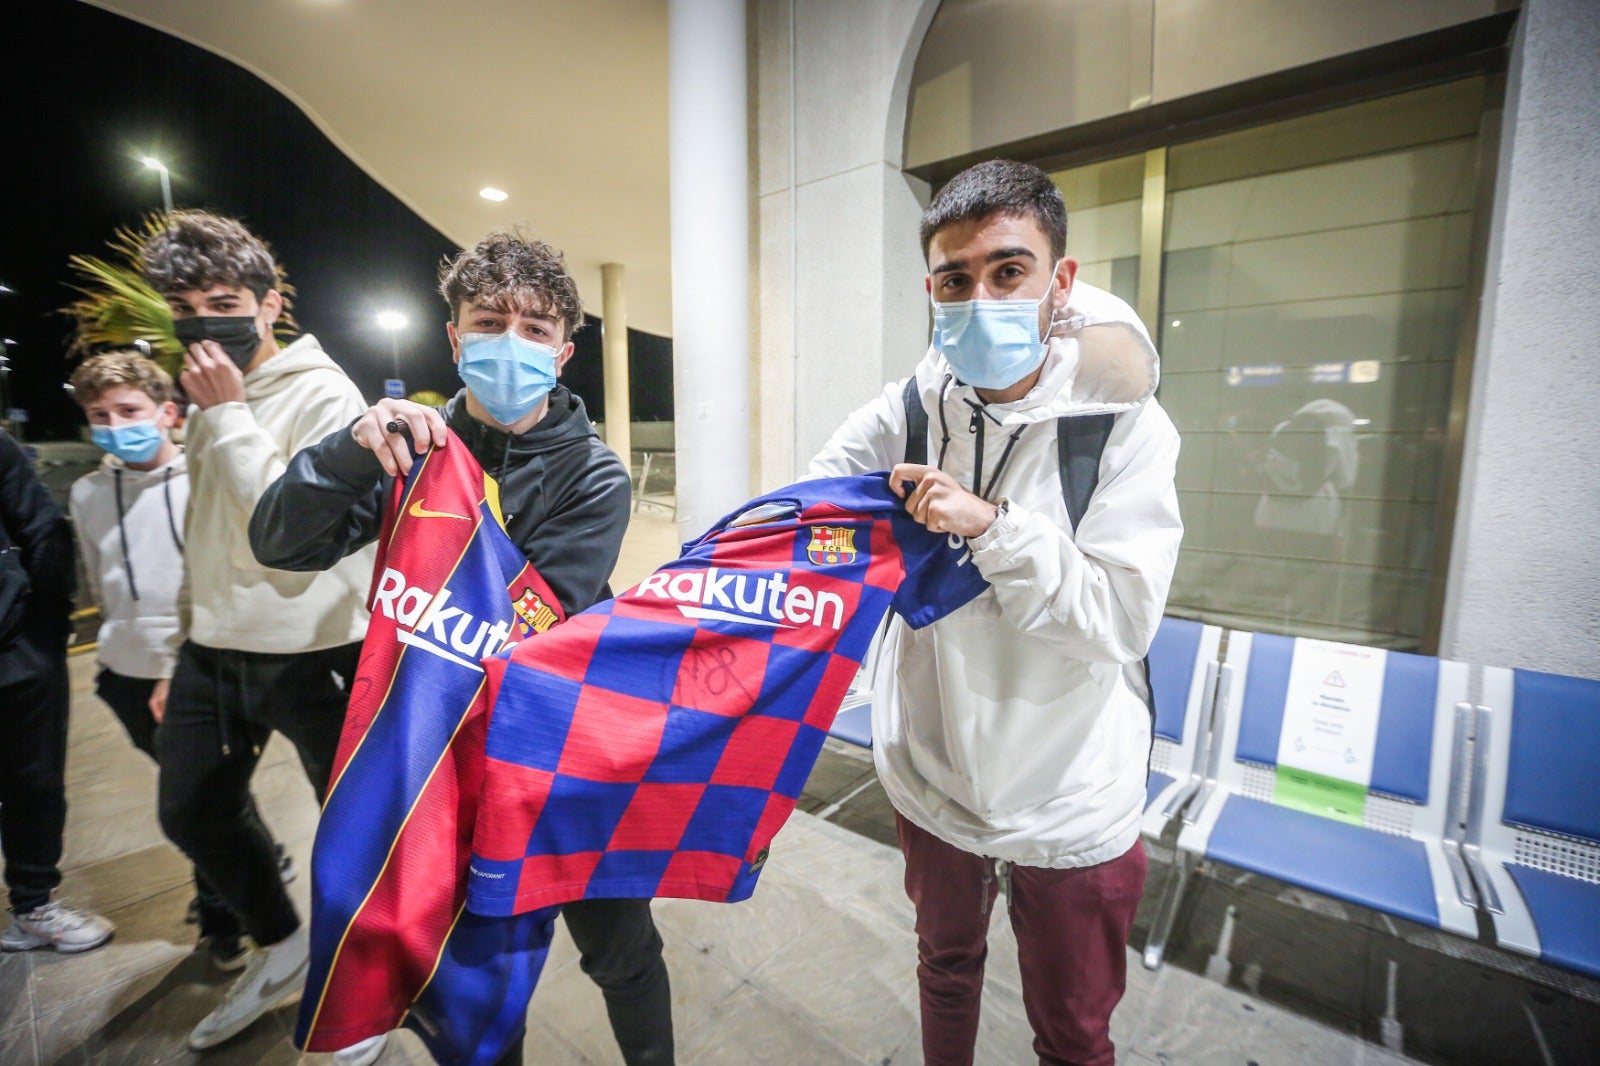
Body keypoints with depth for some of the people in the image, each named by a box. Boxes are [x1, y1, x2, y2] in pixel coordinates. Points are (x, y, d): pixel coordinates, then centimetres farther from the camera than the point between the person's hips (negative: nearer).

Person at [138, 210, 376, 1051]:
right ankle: (279, 950, 44)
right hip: (213, 652, 8)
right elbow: (208, 543, 18)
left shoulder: (323, 396, -11)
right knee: (193, 813, 21)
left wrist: (229, 416, -16)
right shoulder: (211, 399, 13)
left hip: (311, 655, -8)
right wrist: (182, 651, 19)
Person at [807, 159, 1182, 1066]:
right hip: (934, 776, 3)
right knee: (946, 966, 31)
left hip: (1068, 808, -2)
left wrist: (994, 526, -32)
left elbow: (1121, 623, -21)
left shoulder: (1127, 426, -16)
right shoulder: (909, 413, -10)